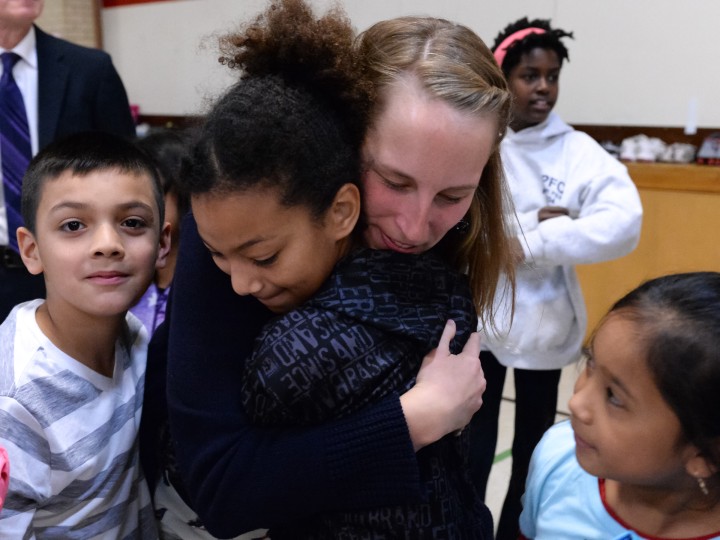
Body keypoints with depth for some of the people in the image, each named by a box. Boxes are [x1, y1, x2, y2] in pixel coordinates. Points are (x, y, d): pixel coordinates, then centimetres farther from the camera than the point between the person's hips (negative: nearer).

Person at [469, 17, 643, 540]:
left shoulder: (579, 151, -7)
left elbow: (623, 223, -20)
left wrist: (532, 244, -24)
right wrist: (532, 222, -23)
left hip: (544, 323, 1)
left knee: (533, 451, 18)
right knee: (471, 453, 11)